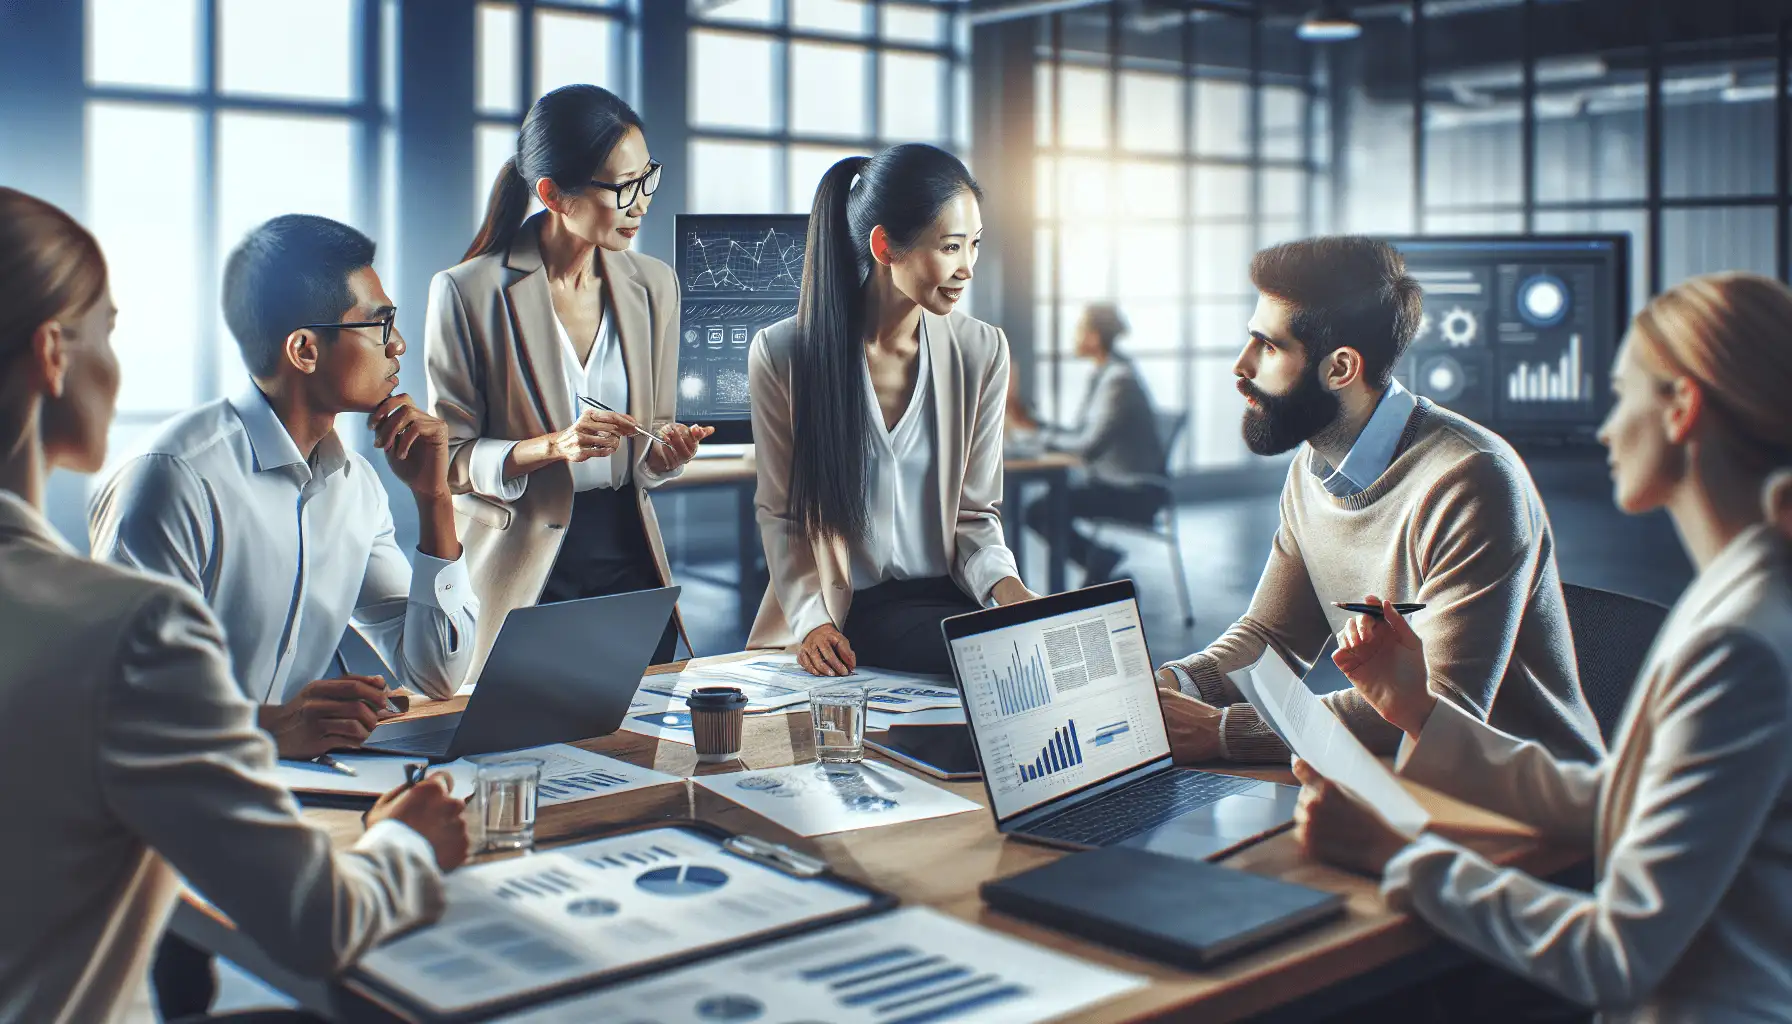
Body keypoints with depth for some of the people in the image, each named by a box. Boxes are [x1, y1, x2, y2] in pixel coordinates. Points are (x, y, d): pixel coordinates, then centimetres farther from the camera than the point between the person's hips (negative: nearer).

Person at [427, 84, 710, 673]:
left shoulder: (654, 286, 5)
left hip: (629, 561, 4)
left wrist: (665, 455, -11)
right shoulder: (468, 293, -9)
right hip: (523, 577, -4)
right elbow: (448, 459, -8)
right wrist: (554, 446, -23)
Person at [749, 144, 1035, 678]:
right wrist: (811, 621, -13)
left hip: (944, 599, 4)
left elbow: (975, 513, 6)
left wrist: (1006, 586, -14)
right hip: (837, 614, -4)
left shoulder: (982, 352, 2)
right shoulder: (781, 355, -5)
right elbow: (780, 514, 1)